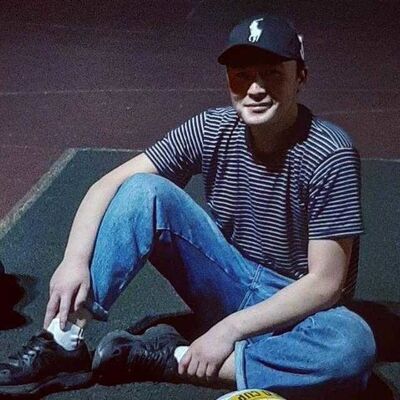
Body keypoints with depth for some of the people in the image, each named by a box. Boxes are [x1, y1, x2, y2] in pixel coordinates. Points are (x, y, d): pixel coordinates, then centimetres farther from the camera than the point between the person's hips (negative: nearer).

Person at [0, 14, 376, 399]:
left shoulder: (330, 155, -21)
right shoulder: (213, 129, -10)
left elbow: (325, 282, -21)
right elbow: (108, 184, -10)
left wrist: (230, 329, -26)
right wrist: (75, 260, -26)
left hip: (296, 305, -2)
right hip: (227, 283, 3)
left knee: (352, 346, -39)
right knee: (144, 190, -19)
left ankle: (173, 358, -25)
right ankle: (63, 343, -20)